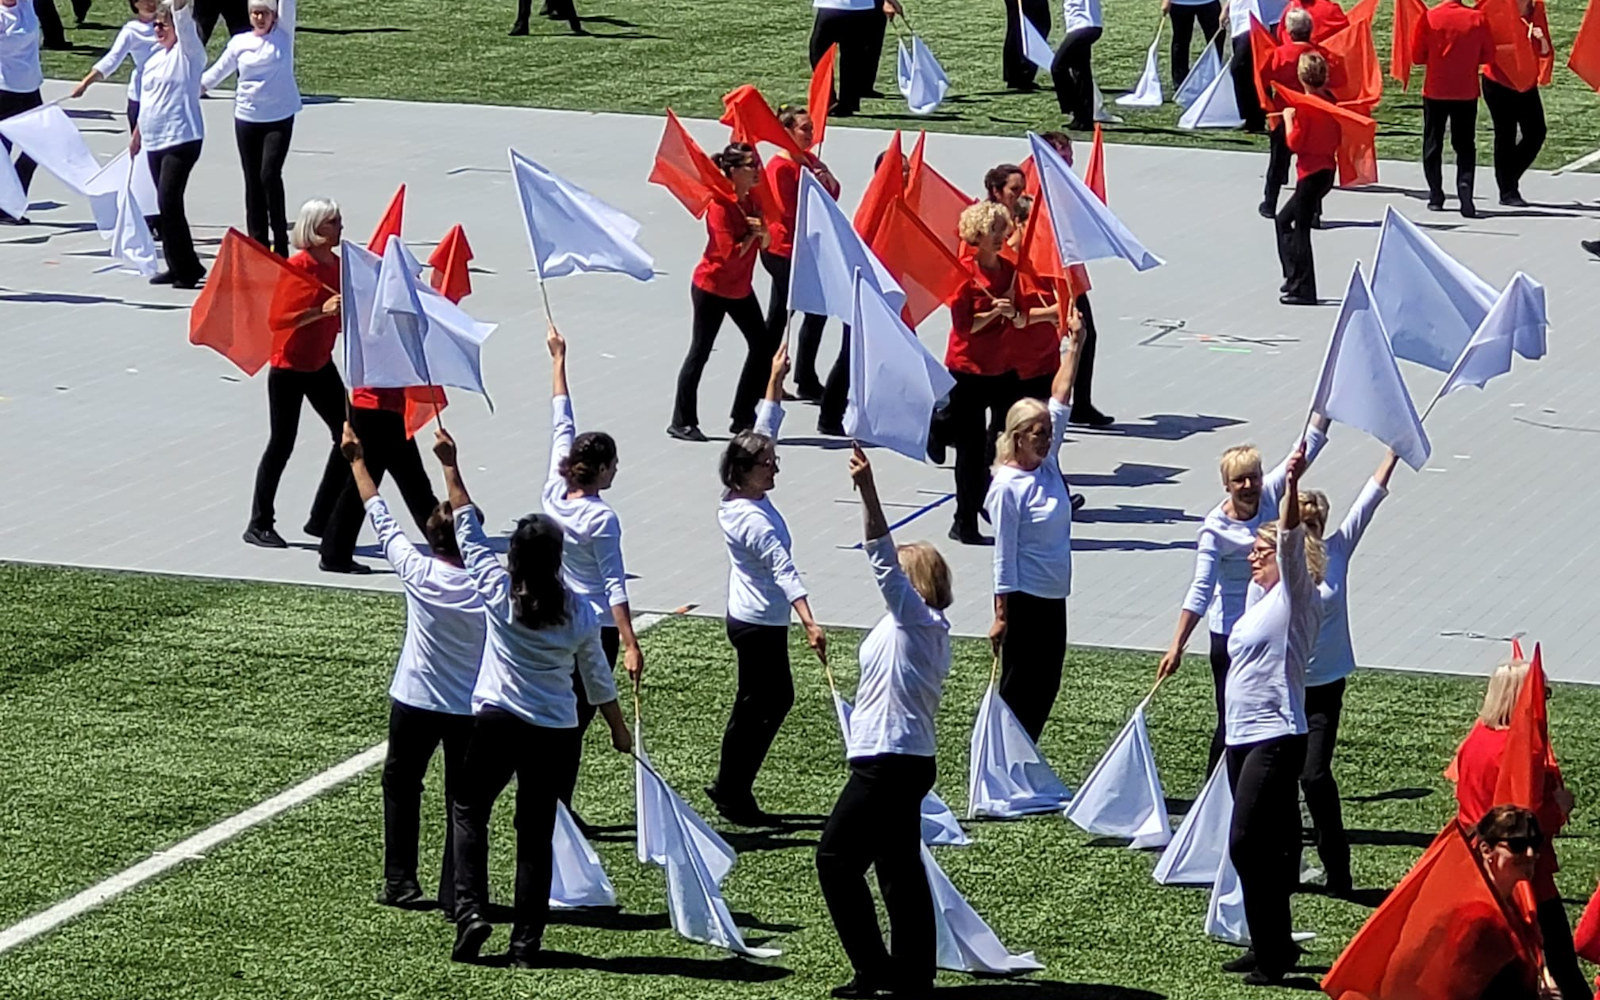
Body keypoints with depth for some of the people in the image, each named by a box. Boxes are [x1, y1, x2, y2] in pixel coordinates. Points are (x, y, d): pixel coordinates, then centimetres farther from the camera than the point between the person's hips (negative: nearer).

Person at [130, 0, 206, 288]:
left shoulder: (188, 53, -5)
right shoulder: (155, 56, 17)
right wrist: (137, 135, 29)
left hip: (181, 140, -8)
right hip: (154, 142, 8)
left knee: (169, 201, -14)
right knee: (166, 204, 10)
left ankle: (187, 268, -7)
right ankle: (177, 267, 16)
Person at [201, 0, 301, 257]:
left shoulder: (283, 35, 1)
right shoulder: (240, 42, 5)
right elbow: (218, 71, 13)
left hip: (279, 118, -3)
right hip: (247, 118, 3)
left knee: (269, 175, -15)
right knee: (253, 181, 5)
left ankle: (281, 242, -6)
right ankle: (258, 243, 10)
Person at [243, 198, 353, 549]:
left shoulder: (338, 265, 6)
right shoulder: (297, 266, -18)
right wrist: (322, 310, -34)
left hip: (320, 364, 8)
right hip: (288, 366, -8)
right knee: (282, 443, -3)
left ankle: (321, 519, 14)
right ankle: (259, 524, 7)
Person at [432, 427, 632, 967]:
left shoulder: (497, 592, -11)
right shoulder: (579, 612, -5)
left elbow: (468, 530, -1)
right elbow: (597, 678, 6)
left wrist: (451, 466, 7)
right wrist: (618, 727, 22)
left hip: (496, 723, -2)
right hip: (556, 735, 2)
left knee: (469, 810, 16)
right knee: (536, 832, 9)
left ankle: (470, 909, -2)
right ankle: (526, 943, 9)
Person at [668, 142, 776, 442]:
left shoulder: (752, 199, 3)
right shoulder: (720, 204, -21)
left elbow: (765, 244, 5)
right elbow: (731, 254, -26)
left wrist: (764, 232, -15)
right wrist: (752, 234, -13)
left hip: (740, 288, 8)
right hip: (712, 287, -8)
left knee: (762, 345, 7)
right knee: (700, 352, -2)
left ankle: (744, 417, 16)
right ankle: (682, 423, 6)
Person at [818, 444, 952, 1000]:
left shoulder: (915, 619, -11)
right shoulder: (929, 630, 15)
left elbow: (884, 559, -22)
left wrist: (867, 491, -29)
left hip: (888, 762, -10)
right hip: (910, 759, 10)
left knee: (836, 858, -4)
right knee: (900, 867, 12)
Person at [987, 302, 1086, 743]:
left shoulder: (1048, 466, 5)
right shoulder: (1008, 487, -15)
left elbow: (1059, 402, 8)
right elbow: (1004, 555, -15)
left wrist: (1074, 345, 5)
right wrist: (1002, 614, -15)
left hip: (1053, 597, 8)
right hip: (1024, 599, -8)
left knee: (1046, 688, 11)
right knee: (1019, 689, -1)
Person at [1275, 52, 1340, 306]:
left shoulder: (1304, 106, -15)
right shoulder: (1331, 102, 7)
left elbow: (1294, 143, -18)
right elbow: (1338, 137, 13)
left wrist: (1288, 119, -6)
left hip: (1311, 173, -8)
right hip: (1328, 169, 8)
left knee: (1301, 228, -3)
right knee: (1284, 219, 20)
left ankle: (1303, 289, -4)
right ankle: (1294, 276, 19)